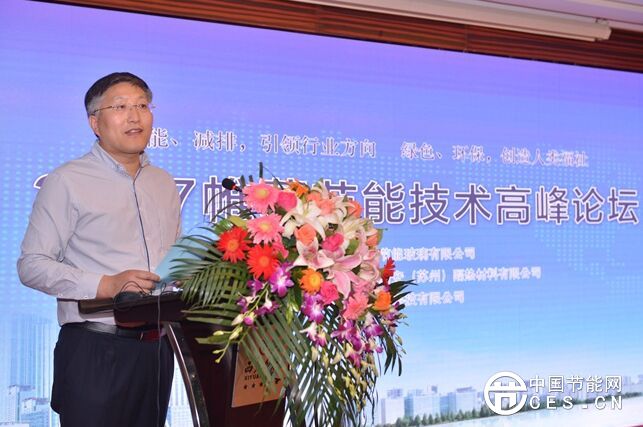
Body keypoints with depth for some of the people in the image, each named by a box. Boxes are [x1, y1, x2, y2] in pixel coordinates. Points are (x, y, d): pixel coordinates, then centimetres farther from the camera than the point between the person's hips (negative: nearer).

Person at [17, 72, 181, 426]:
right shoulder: (67, 181, -4)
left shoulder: (164, 184, 15)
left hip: (156, 350, 6)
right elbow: (32, 265, -10)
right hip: (96, 353, -6)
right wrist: (105, 286, -21)